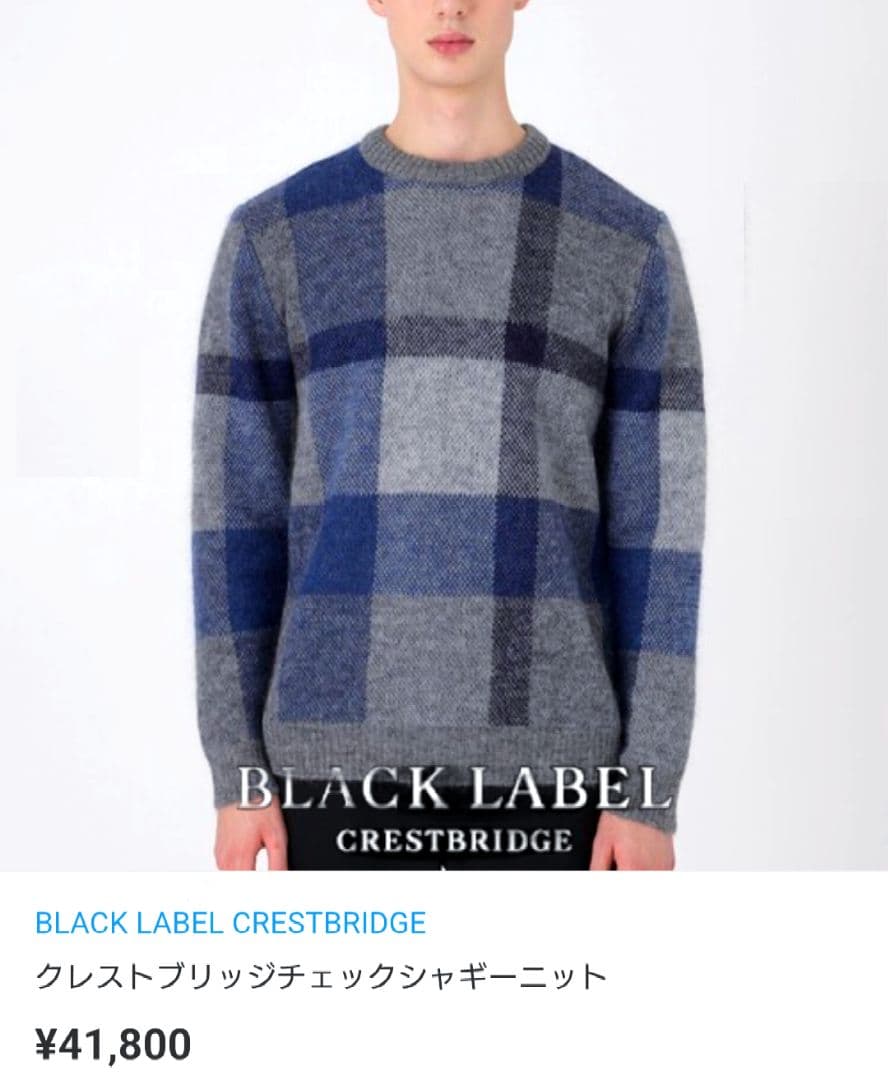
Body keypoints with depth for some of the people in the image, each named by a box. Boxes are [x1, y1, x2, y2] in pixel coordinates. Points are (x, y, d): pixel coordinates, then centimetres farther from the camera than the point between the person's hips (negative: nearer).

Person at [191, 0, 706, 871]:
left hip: (547, 750, 0)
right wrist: (238, 774, -2)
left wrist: (650, 791, -4)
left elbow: (658, 534, 0)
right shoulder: (273, 238, 3)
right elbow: (237, 520, 3)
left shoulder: (629, 244, 2)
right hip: (342, 751, 1)